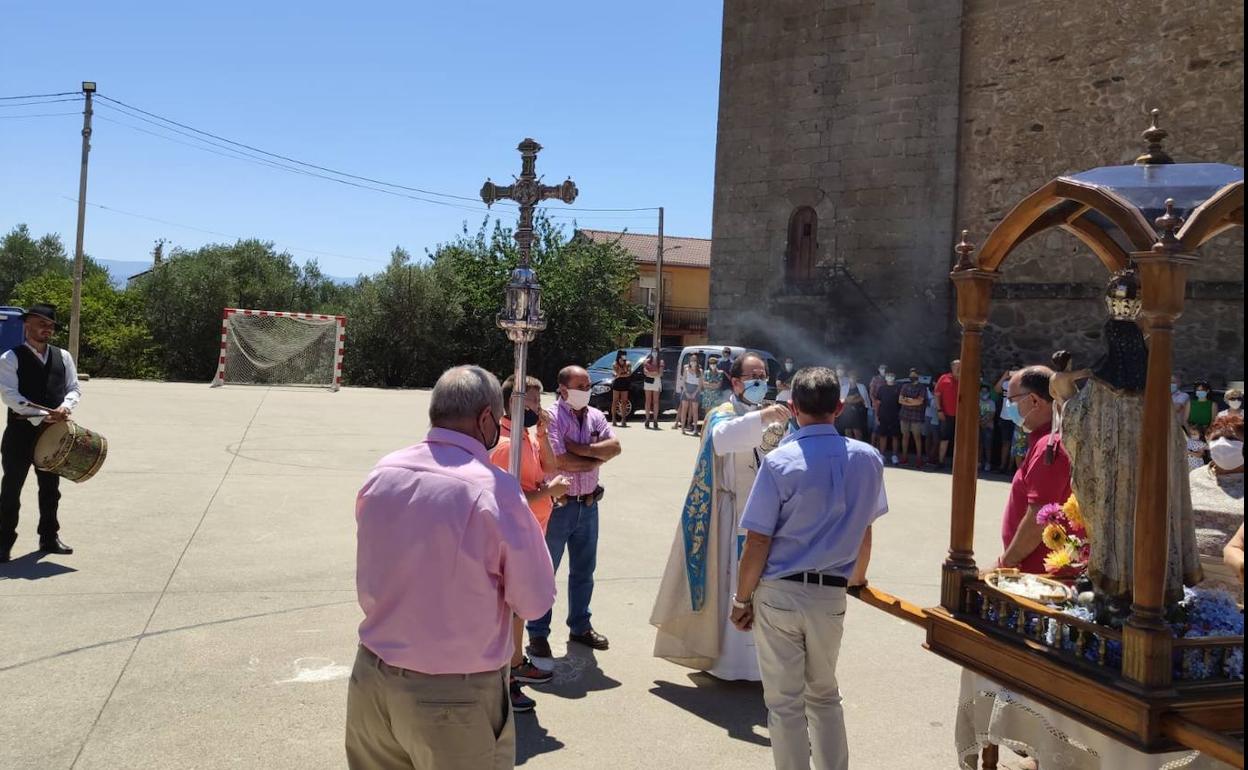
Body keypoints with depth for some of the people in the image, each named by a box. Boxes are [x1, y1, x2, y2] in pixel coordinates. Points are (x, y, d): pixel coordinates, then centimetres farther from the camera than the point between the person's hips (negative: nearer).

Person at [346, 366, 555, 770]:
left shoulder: (381, 473, -3)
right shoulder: (496, 491, -20)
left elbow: (369, 581, 9)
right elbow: (536, 602, -10)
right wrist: (523, 530, 4)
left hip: (371, 679, 5)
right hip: (457, 698, -5)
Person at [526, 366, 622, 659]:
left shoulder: (596, 416, 6)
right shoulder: (552, 417, -13)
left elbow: (615, 446, -7)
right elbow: (561, 462, -22)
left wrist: (582, 449, -19)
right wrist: (598, 458, -8)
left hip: (588, 505, 6)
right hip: (558, 505, -6)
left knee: (583, 571, 17)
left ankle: (580, 626, 32)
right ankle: (538, 633, 15)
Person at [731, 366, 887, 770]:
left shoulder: (779, 462, -15)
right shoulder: (868, 459, -3)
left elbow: (758, 542, -13)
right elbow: (864, 530, 8)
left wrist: (741, 599, -1)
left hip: (778, 593, -4)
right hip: (830, 596, 4)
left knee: (785, 702, 10)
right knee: (825, 694, 24)